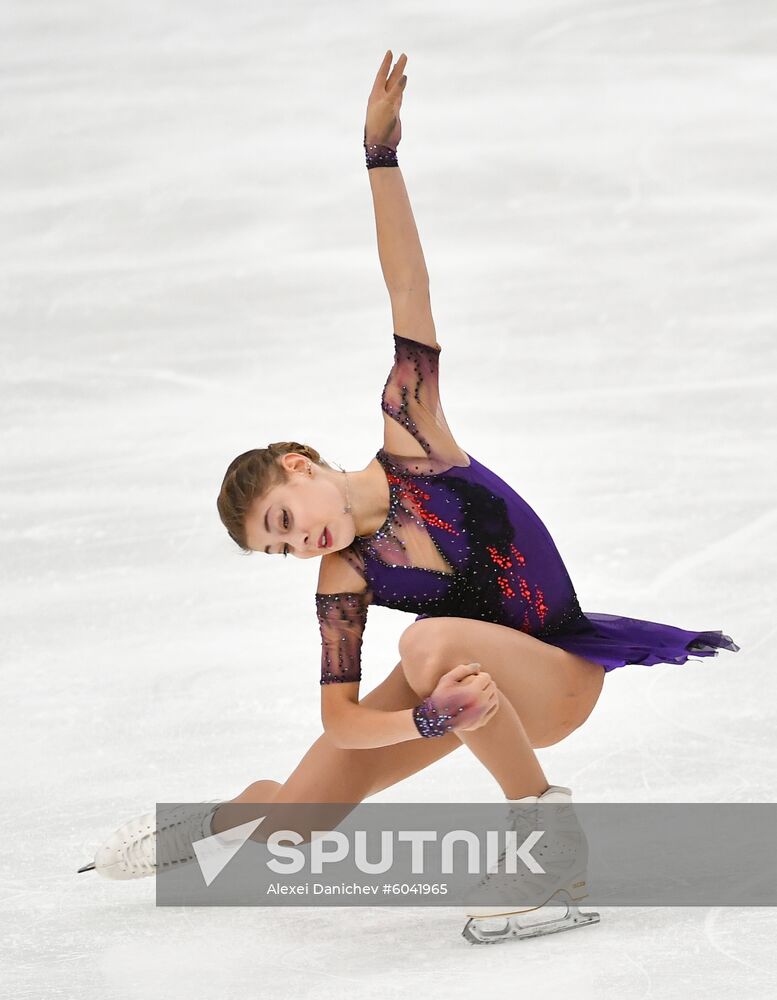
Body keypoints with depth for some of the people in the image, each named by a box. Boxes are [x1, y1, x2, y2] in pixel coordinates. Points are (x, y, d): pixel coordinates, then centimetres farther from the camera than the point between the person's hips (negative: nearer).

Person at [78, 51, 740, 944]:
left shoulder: (408, 434, -16)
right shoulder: (341, 581, -12)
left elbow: (408, 285, -18)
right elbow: (339, 716, -17)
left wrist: (381, 152, -25)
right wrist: (428, 719, -37)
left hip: (556, 678, -3)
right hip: (463, 686, 3)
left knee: (432, 640, -36)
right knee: (292, 819, 2)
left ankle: (549, 834, -23)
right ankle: (203, 821, 42)